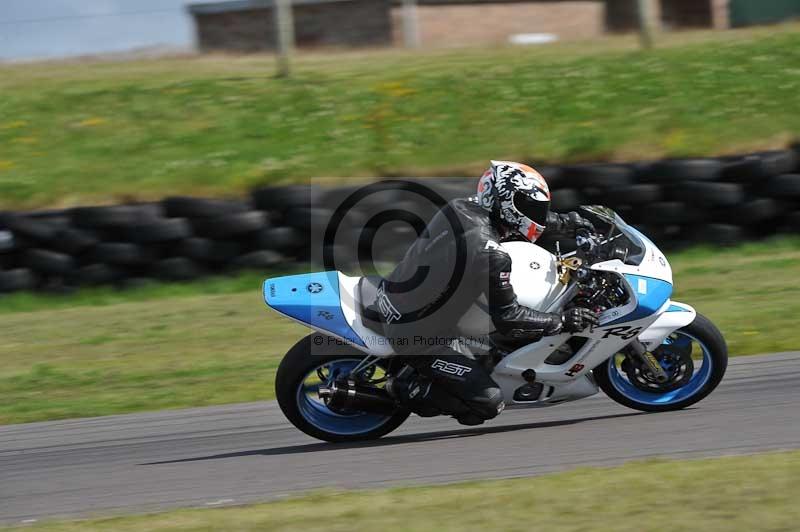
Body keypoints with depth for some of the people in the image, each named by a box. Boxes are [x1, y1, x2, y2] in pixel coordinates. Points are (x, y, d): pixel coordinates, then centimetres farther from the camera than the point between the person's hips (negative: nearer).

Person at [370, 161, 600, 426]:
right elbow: (507, 318, -20)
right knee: (488, 402, -5)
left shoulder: (462, 208, -4)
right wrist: (564, 321, -11)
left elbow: (519, 216, 17)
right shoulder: (489, 254, -28)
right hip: (422, 335, -9)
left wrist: (565, 223, 17)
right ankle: (409, 388, 2)